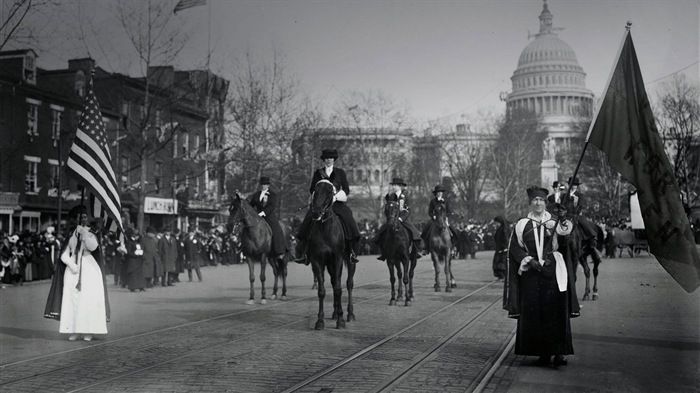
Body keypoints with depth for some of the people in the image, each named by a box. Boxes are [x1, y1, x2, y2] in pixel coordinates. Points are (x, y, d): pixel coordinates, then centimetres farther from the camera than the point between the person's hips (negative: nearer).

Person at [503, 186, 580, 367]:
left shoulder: (554, 221, 5)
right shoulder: (522, 225, 7)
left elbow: (565, 232, -15)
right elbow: (515, 248, 5)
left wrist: (563, 220, -35)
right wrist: (529, 260, -10)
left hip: (553, 273, -1)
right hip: (531, 275, 1)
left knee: (556, 313, -7)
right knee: (534, 315, 1)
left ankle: (559, 352, -5)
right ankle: (543, 352, 8)